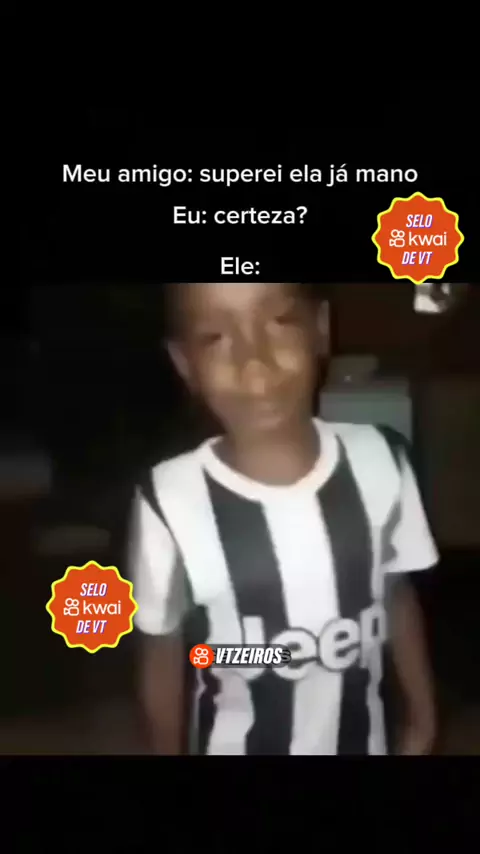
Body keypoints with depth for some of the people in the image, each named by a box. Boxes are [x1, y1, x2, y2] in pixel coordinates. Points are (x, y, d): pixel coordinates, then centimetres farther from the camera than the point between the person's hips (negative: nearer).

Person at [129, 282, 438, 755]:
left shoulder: (378, 463, -18)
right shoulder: (171, 500, -26)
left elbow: (397, 597, -2)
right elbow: (162, 654, -11)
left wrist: (422, 715, 7)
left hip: (359, 742, 2)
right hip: (235, 747, -2)